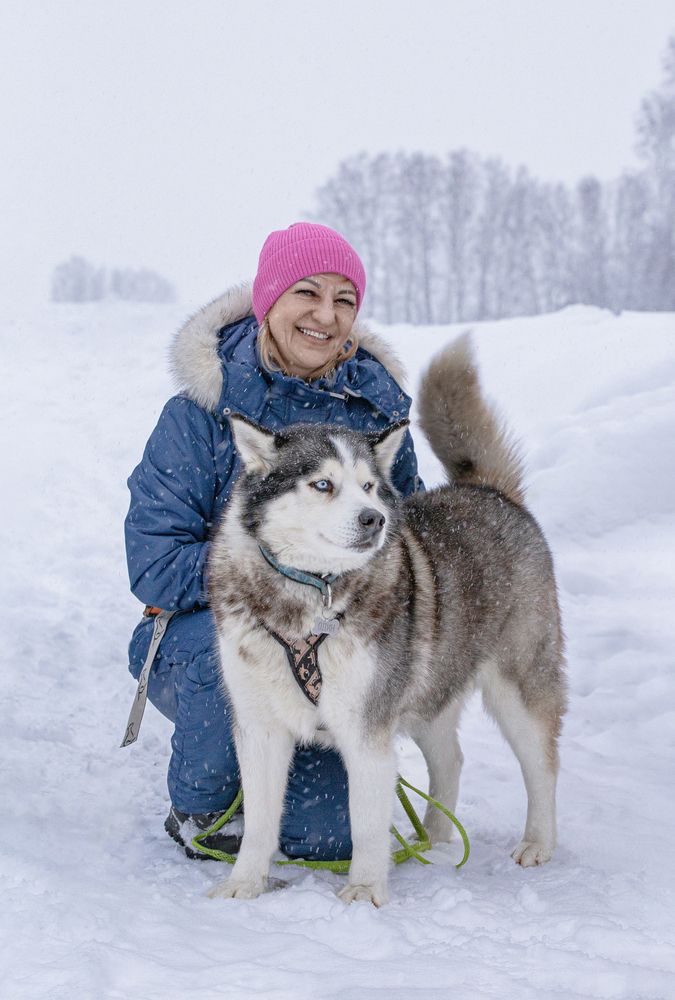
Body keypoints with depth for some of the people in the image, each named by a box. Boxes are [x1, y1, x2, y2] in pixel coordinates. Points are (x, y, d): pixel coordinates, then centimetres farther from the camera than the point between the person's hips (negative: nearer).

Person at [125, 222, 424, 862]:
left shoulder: (377, 406, -1)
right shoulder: (201, 412, -12)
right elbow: (155, 567, -16)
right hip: (199, 631, -3)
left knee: (330, 835, -16)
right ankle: (196, 809, -9)